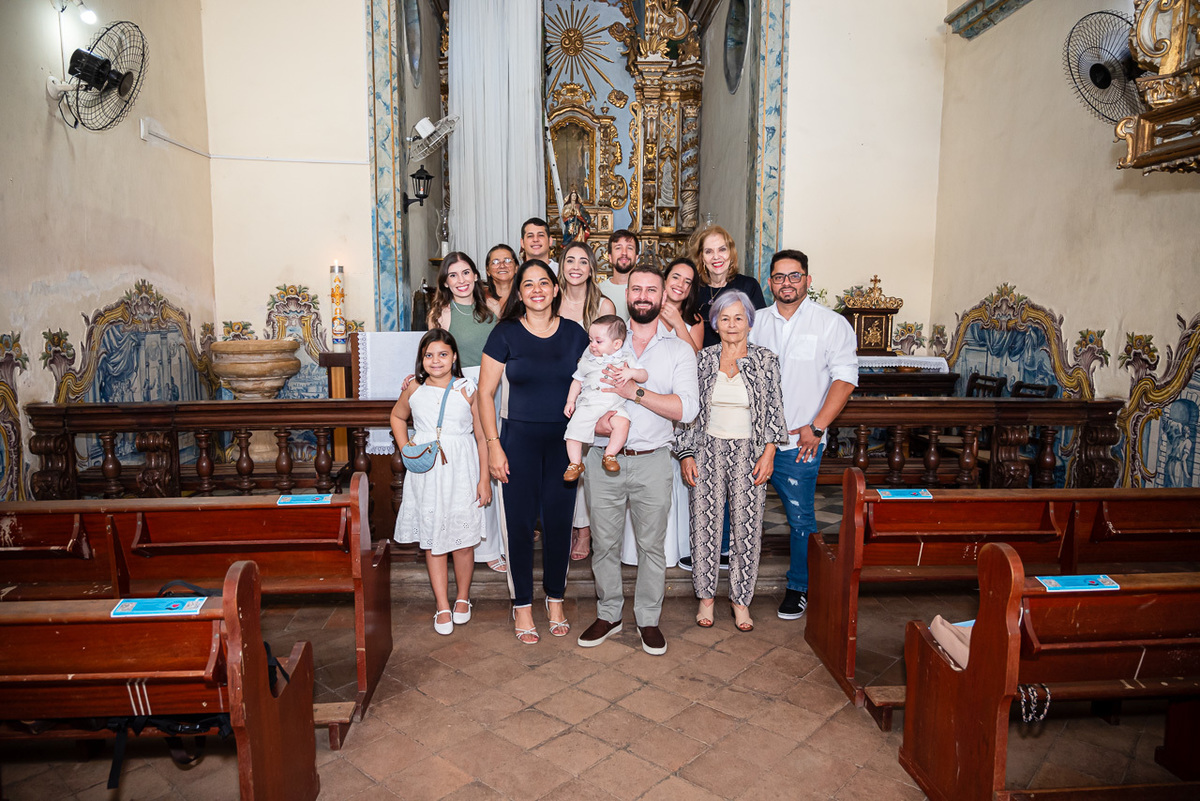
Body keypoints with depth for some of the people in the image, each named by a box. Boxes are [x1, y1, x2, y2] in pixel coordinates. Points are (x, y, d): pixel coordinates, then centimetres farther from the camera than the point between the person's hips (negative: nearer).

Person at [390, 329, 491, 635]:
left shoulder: (467, 390, -3)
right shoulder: (414, 390, 3)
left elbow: (482, 437, -1)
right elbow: (397, 417, 24)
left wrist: (484, 479, -3)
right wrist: (405, 448, 8)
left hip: (461, 473, -2)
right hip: (426, 474, 2)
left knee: (463, 540, 3)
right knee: (432, 540, 7)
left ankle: (462, 598, 26)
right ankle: (443, 606, 19)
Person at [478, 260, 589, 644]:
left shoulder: (575, 334, 4)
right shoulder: (506, 334, -2)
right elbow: (485, 392, -1)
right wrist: (493, 445, -7)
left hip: (564, 440, 2)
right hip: (520, 438, -1)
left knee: (559, 521, 9)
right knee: (520, 523, 3)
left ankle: (555, 601, 27)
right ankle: (522, 605, 20)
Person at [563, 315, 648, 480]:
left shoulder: (625, 358, 5)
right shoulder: (587, 359, 13)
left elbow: (644, 376, 3)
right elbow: (577, 381, 22)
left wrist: (631, 373, -18)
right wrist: (570, 401, 15)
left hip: (614, 405, -2)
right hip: (588, 404, 2)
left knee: (622, 423, -30)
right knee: (574, 428, -15)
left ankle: (609, 455, -13)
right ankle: (575, 463, 0)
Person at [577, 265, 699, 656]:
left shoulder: (679, 349, 3)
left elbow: (687, 409, -10)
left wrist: (636, 391, -20)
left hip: (652, 461, -1)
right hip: (603, 458, 1)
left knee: (652, 544, 8)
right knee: (604, 542, 9)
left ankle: (648, 619, 25)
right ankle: (608, 614, 28)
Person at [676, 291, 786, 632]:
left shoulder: (766, 360, 1)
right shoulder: (702, 360, 3)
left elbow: (774, 410, 1)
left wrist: (769, 453, -5)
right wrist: (686, 454, 0)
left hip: (749, 454, 0)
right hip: (709, 452, 1)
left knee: (747, 527, 4)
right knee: (706, 524, 5)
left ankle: (741, 599, 20)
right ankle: (706, 595, 22)